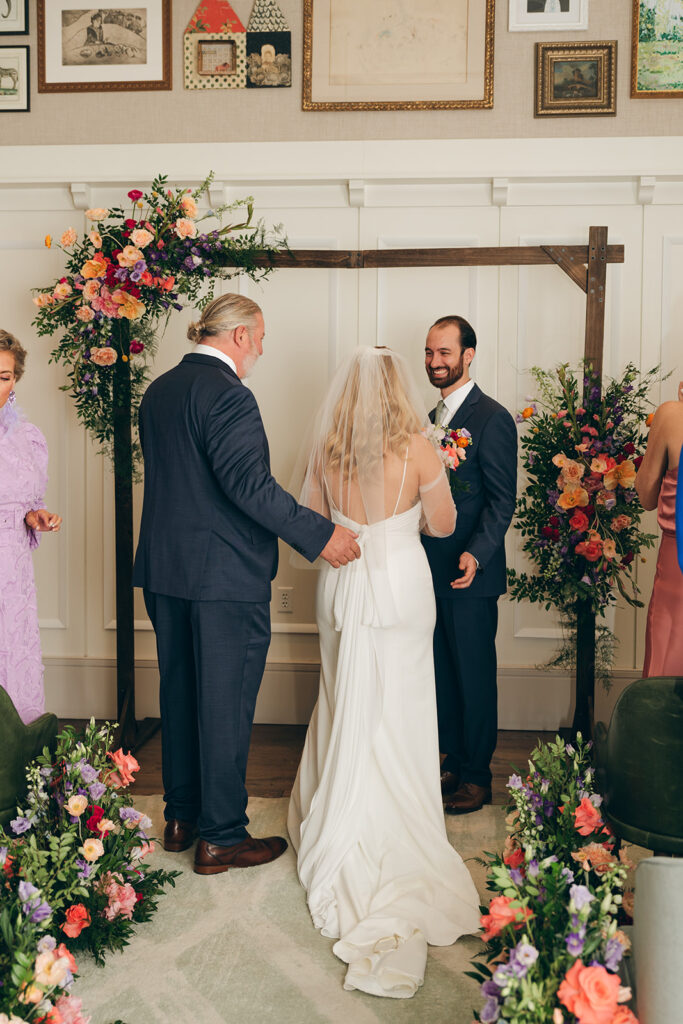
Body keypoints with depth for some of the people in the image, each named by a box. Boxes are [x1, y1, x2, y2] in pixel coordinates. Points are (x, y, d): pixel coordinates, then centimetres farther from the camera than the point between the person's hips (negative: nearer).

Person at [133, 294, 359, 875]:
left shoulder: (158, 390, 12)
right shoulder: (225, 392, -16)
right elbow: (248, 481, -25)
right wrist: (320, 534, -21)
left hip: (164, 569, 9)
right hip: (225, 573, -9)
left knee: (180, 695, 17)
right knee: (225, 704, 2)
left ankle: (181, 817, 30)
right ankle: (221, 837, 13)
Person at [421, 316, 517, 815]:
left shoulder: (492, 418, -11)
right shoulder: (433, 417, 15)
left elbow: (502, 500, -15)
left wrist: (476, 555, -26)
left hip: (471, 573, -8)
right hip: (434, 568, 8)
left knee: (474, 675, 3)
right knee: (444, 673, 14)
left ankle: (477, 776, 15)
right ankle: (454, 762, 27)